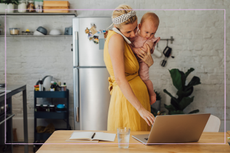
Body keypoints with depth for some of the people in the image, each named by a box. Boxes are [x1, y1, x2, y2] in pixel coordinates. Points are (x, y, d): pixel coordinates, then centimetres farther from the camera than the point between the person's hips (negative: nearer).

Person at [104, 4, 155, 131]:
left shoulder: (124, 39, 8)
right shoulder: (116, 39, -18)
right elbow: (120, 79, -25)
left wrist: (149, 62, -7)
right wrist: (140, 109, -26)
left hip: (138, 95, 9)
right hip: (127, 99, -9)